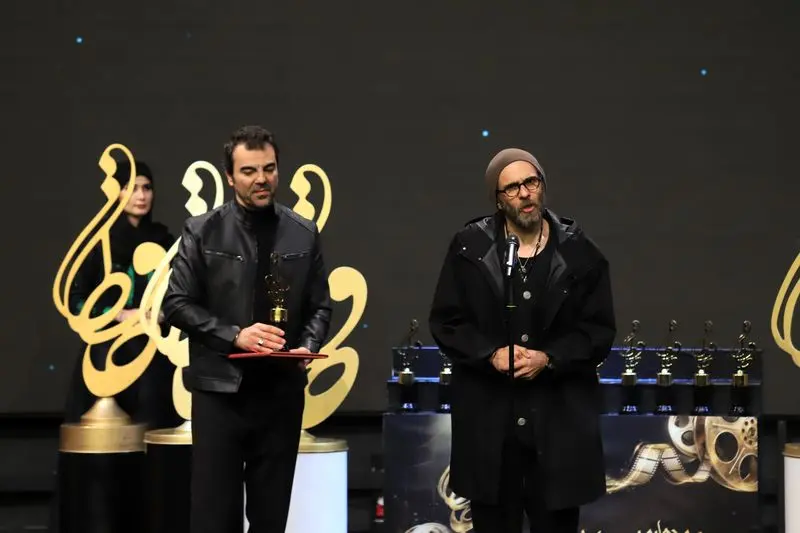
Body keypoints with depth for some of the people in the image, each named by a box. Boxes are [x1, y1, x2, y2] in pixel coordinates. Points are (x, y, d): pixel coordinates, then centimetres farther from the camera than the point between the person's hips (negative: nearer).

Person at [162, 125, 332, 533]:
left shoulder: (304, 234, 6)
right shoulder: (202, 231, -2)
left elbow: (320, 306, 10)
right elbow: (176, 303, -4)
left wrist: (308, 347, -11)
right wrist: (234, 335, -15)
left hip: (282, 391, 2)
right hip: (219, 388, -2)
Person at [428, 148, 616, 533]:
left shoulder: (579, 252, 0)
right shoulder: (469, 248, 1)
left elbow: (599, 330, 0)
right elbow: (445, 321, 2)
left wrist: (549, 358, -15)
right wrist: (490, 353, -14)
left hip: (559, 417, 0)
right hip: (489, 417, 1)